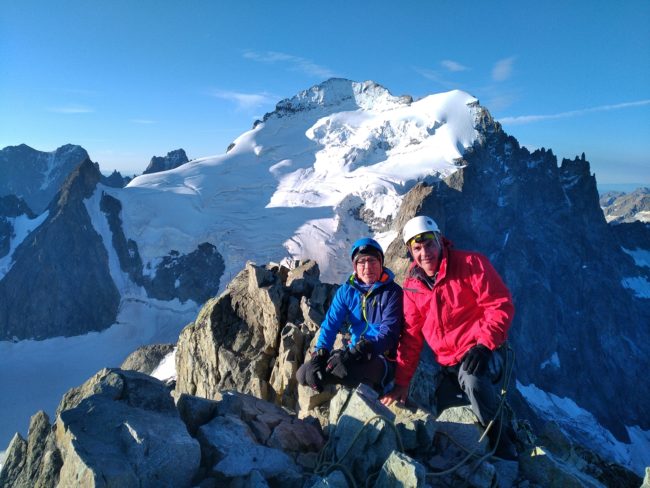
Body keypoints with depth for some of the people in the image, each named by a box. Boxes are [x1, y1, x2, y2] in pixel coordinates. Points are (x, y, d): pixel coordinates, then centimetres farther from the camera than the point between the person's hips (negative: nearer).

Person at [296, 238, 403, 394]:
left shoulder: (393, 292, -11)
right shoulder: (346, 291, 4)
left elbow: (388, 332, -18)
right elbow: (331, 323, -2)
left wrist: (364, 349, -34)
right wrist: (320, 352, -18)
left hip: (383, 359, -6)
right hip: (353, 353, 6)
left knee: (342, 366, -37)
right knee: (304, 374, -7)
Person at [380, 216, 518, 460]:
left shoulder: (471, 263, -10)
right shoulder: (412, 285, 3)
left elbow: (501, 305, -13)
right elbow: (411, 335, 5)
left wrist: (484, 343, -25)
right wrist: (402, 382, 1)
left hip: (484, 353, -6)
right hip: (448, 364, 6)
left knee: (471, 378, -37)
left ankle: (501, 441, -12)